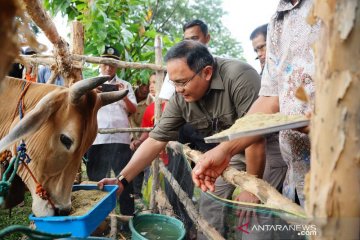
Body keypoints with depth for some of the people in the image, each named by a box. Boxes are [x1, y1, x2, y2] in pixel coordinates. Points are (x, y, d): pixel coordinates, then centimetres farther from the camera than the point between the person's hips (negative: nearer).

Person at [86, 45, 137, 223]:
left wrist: (124, 96, -9)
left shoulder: (125, 85, 15)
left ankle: (128, 216, 8)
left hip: (120, 139, 0)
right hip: (97, 139, 0)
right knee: (96, 180, 4)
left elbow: (133, 110, 10)